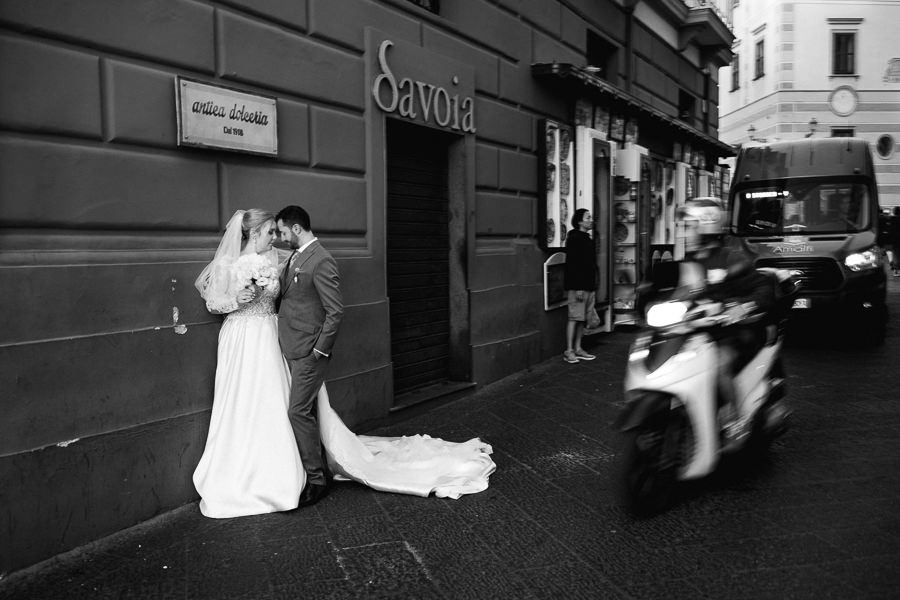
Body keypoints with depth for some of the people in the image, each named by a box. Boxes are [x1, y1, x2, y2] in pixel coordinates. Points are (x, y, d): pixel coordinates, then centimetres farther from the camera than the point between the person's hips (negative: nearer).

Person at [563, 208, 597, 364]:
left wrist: (593, 284, 17)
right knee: (575, 317, -7)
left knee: (582, 318, 10)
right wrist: (578, 288, -21)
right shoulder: (574, 238, -10)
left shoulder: (587, 239, 17)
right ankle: (569, 351, -3)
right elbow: (572, 264, -17)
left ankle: (578, 348, 15)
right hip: (577, 285, -9)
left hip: (588, 285, 9)